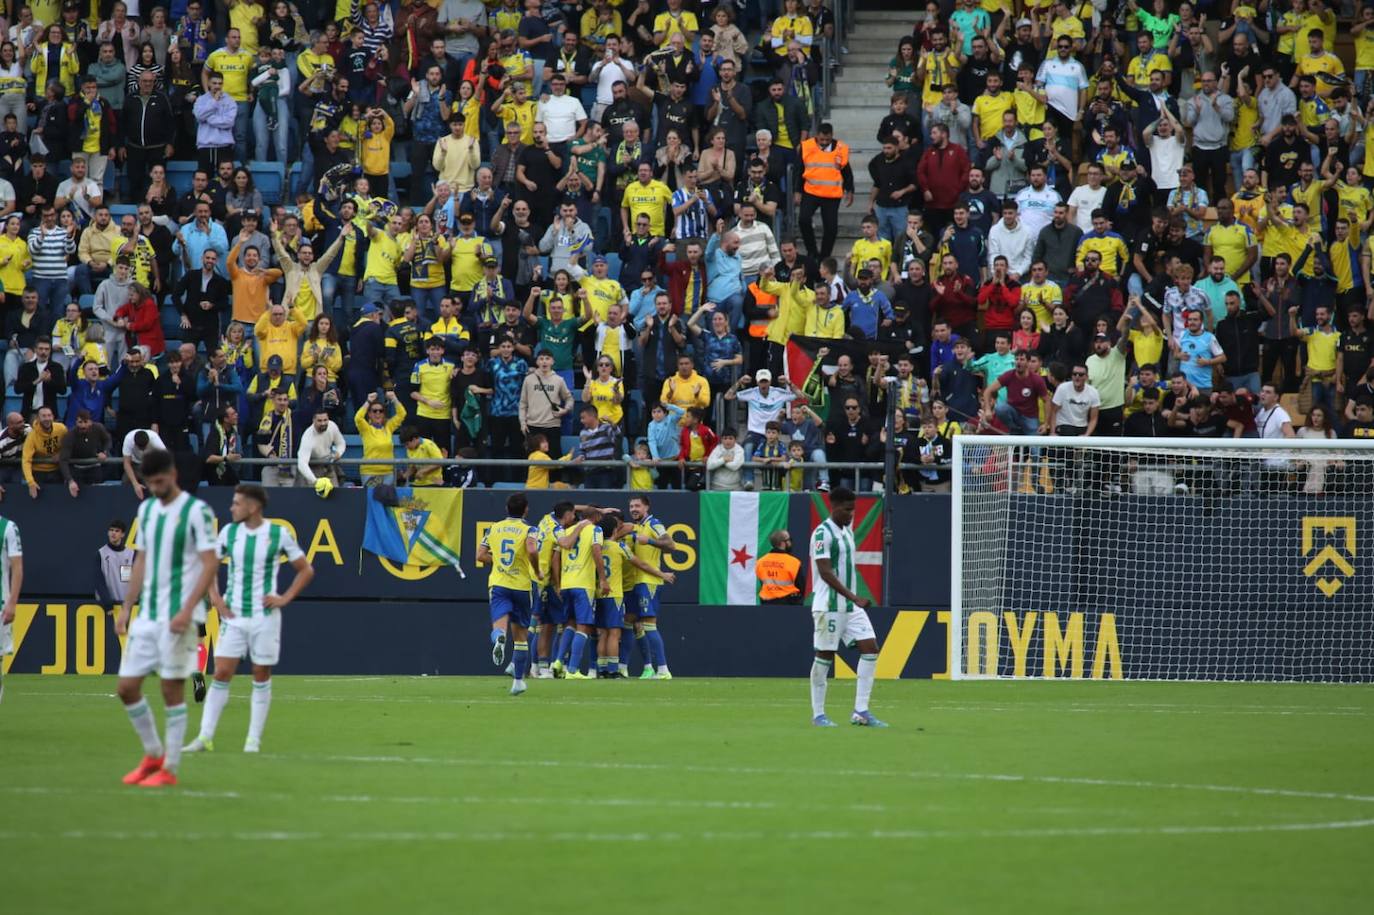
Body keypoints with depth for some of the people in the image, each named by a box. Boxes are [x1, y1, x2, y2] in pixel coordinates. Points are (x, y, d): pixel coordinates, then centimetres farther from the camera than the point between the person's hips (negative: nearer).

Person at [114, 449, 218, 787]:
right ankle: (153, 754, 21)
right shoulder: (147, 509, 13)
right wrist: (126, 608, 13)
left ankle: (169, 769, 5)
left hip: (177, 617, -7)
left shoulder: (196, 511, -9)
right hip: (146, 616, 7)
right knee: (127, 686, 5)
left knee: (172, 689, -3)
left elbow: (211, 564, -12)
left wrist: (188, 610, -20)